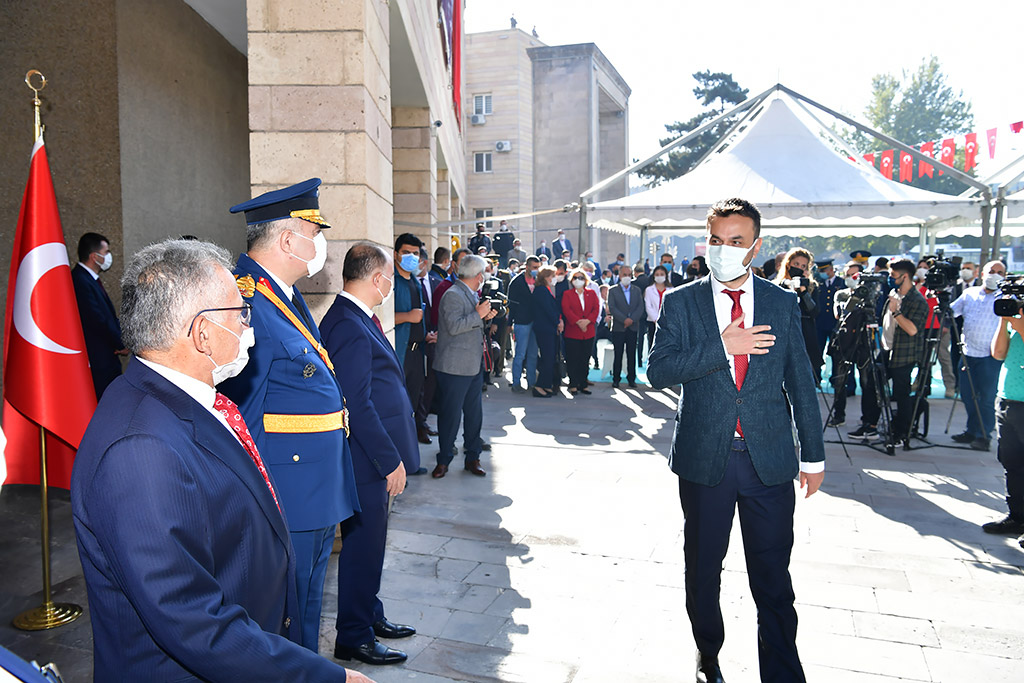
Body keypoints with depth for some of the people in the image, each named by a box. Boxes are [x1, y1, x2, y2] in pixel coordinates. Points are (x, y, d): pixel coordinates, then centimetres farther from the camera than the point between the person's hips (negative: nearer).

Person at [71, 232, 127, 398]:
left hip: (107, 359, 10)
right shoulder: (80, 282, -18)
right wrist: (121, 345, -8)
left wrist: (119, 342, 1)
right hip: (96, 362, -10)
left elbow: (109, 316, 16)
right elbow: (99, 321, -19)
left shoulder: (90, 279, 15)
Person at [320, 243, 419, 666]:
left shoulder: (355, 319, 11)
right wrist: (391, 460, -20)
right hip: (364, 458, -10)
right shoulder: (350, 326, -22)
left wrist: (394, 455, 16)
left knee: (369, 540, 21)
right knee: (363, 543, 3)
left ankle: (370, 615, 38)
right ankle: (354, 637, 19)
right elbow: (358, 405, -25)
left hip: (371, 457, 10)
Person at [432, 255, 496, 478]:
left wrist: (484, 317, 10)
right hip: (455, 367, -9)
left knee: (474, 413, 11)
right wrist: (478, 315, -20)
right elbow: (454, 326, -23)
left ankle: (472, 458, 22)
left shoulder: (471, 294, 16)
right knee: (451, 414, 0)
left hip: (474, 365, 9)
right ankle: (444, 460, 13)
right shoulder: (453, 295, -14)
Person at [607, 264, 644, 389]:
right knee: (618, 354, 0)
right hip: (618, 328, -2)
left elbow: (640, 307, 3)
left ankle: (631, 379, 12)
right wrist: (624, 320, -17)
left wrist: (632, 319, -13)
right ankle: (616, 379, 7)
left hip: (632, 327, 3)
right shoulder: (613, 291, 3)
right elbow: (612, 308, -7)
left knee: (632, 355, 4)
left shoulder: (636, 291, 13)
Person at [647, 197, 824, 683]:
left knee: (773, 578, 6)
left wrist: (813, 454, 8)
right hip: (705, 458, 0)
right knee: (702, 568, 15)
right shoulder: (680, 303, 0)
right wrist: (722, 346, -20)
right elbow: (658, 371, -11)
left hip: (770, 459, 0)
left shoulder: (783, 305, 5)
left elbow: (801, 383, 8)